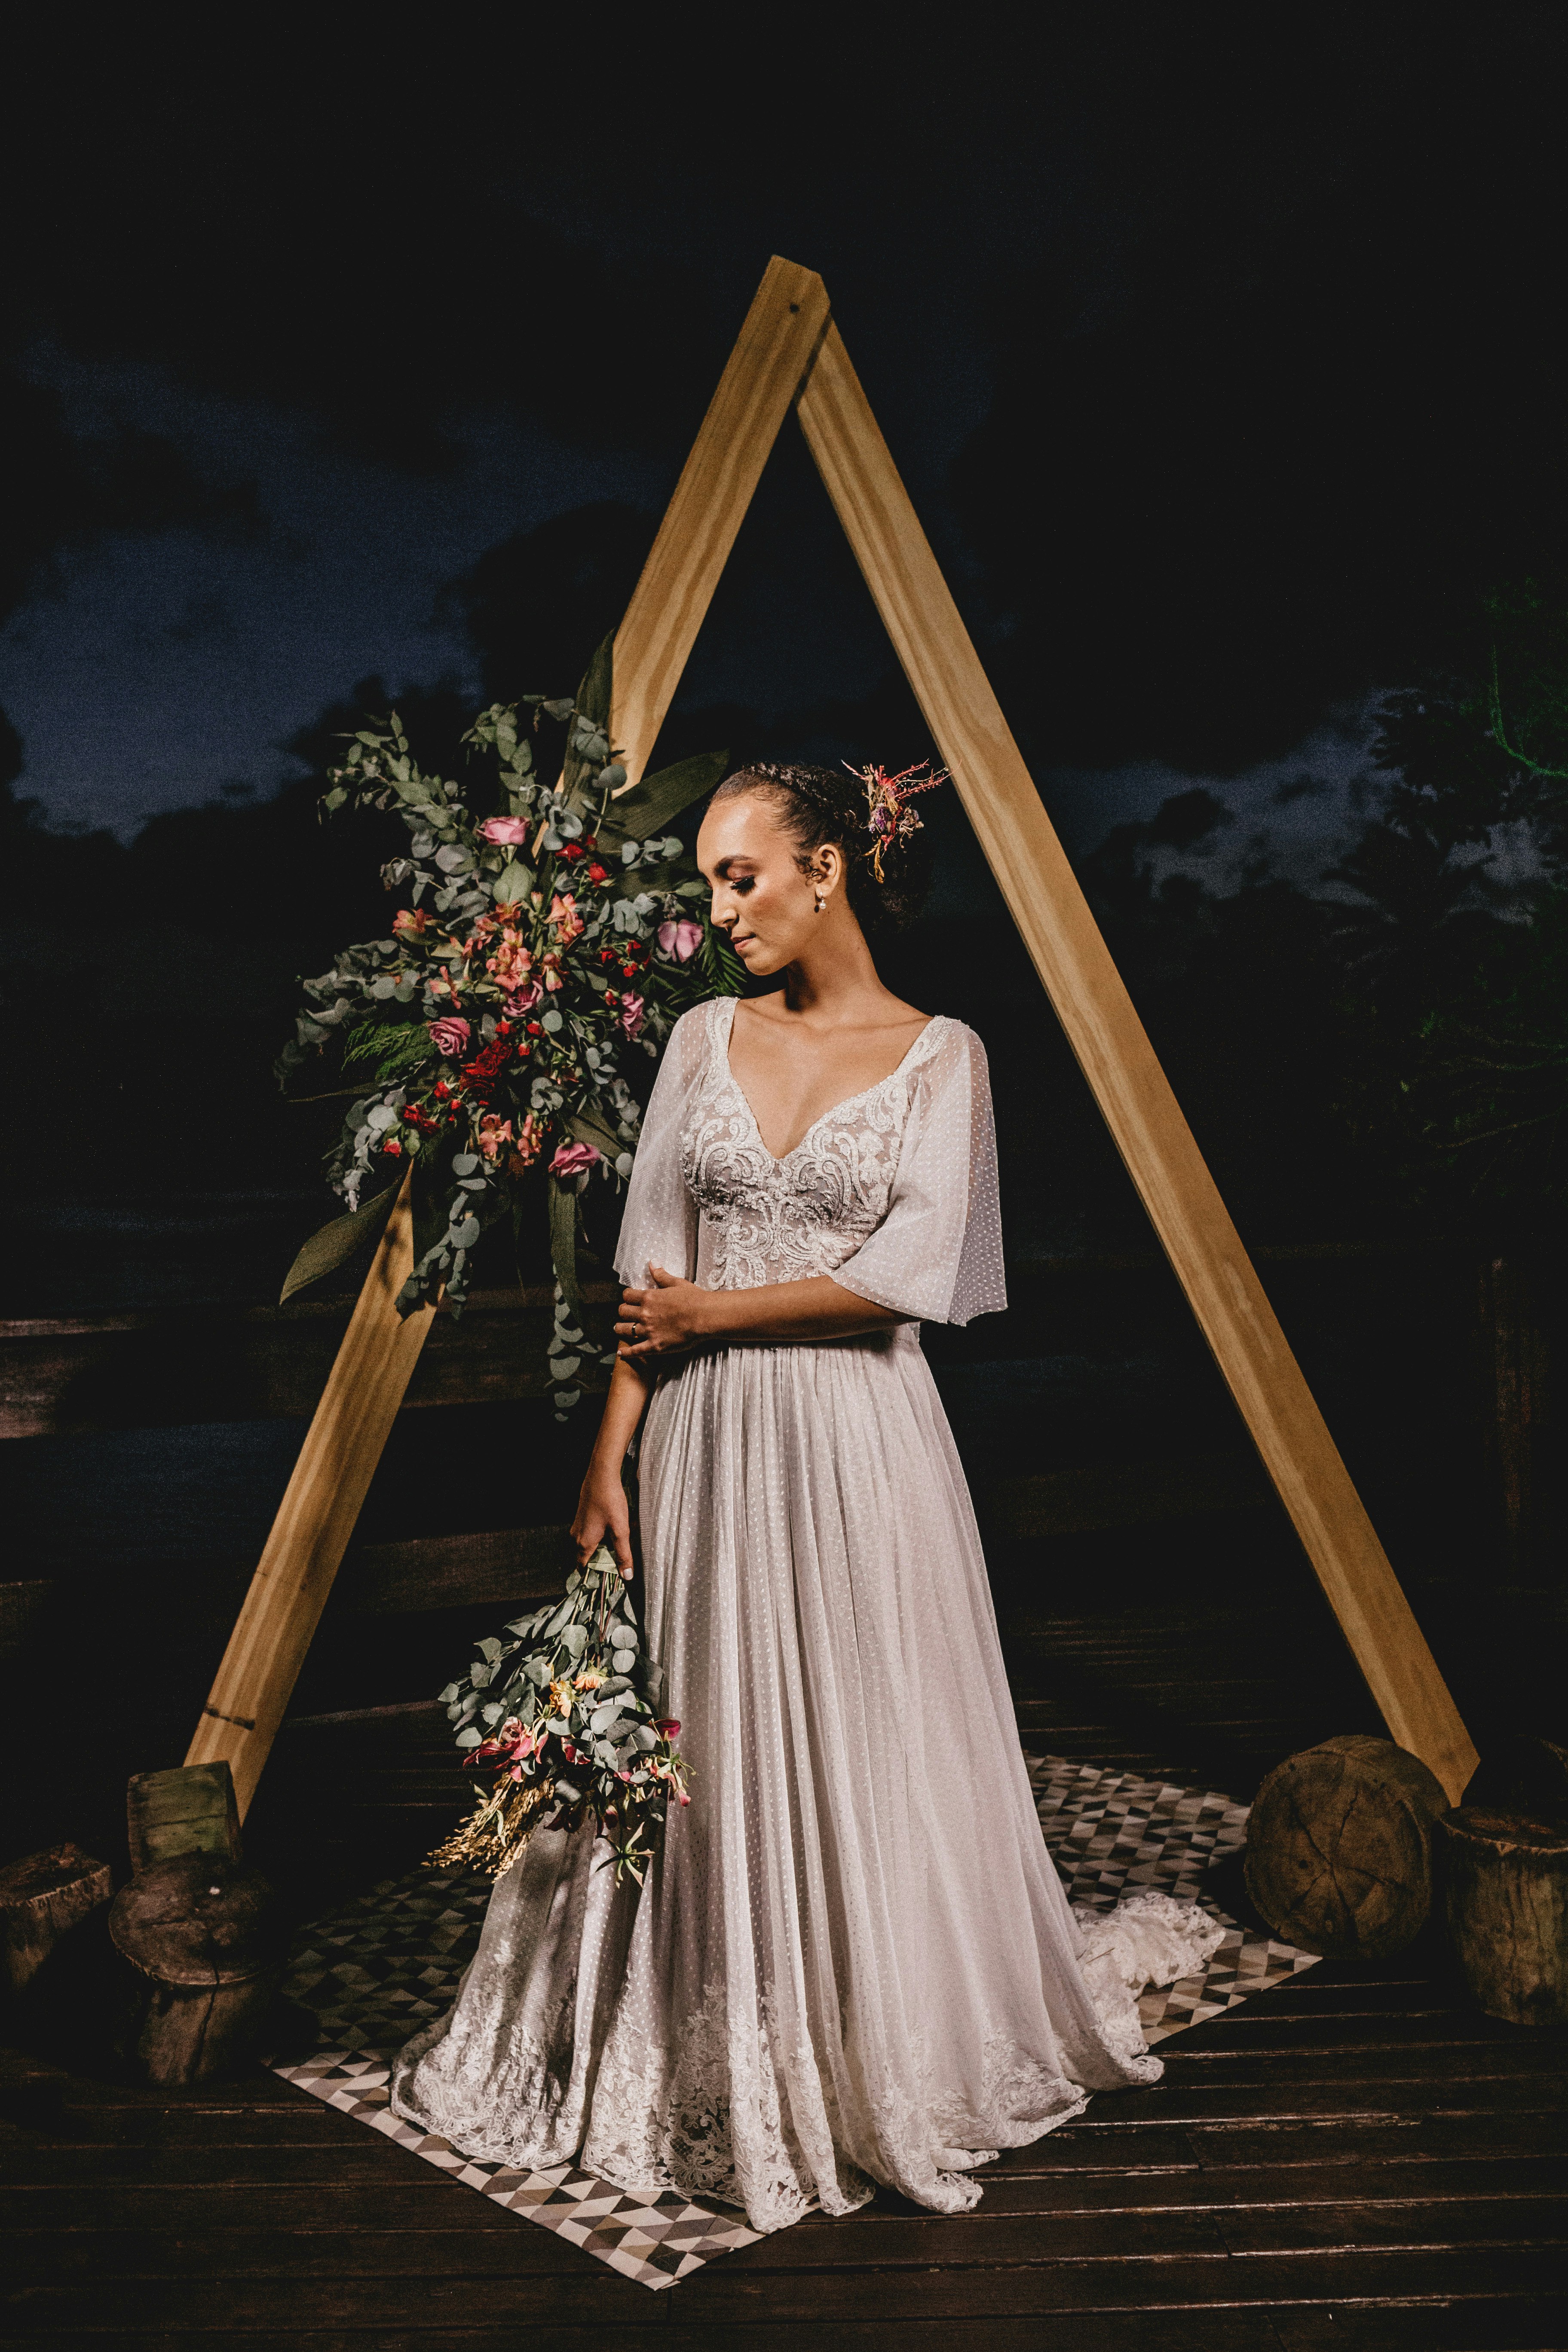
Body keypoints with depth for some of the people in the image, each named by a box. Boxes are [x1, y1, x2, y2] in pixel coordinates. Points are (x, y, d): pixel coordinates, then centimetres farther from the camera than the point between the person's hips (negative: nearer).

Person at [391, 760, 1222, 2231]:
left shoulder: (940, 1054, -2)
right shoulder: (704, 1038, 6)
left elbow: (915, 1272, -11)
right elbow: (651, 1270, 3)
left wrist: (714, 1312, -8)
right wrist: (609, 1456, -3)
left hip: (855, 1441, -3)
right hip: (707, 1441, 3)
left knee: (866, 1752, 7)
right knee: (702, 1749, 10)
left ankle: (890, 2051, 30)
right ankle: (712, 2053, 30)